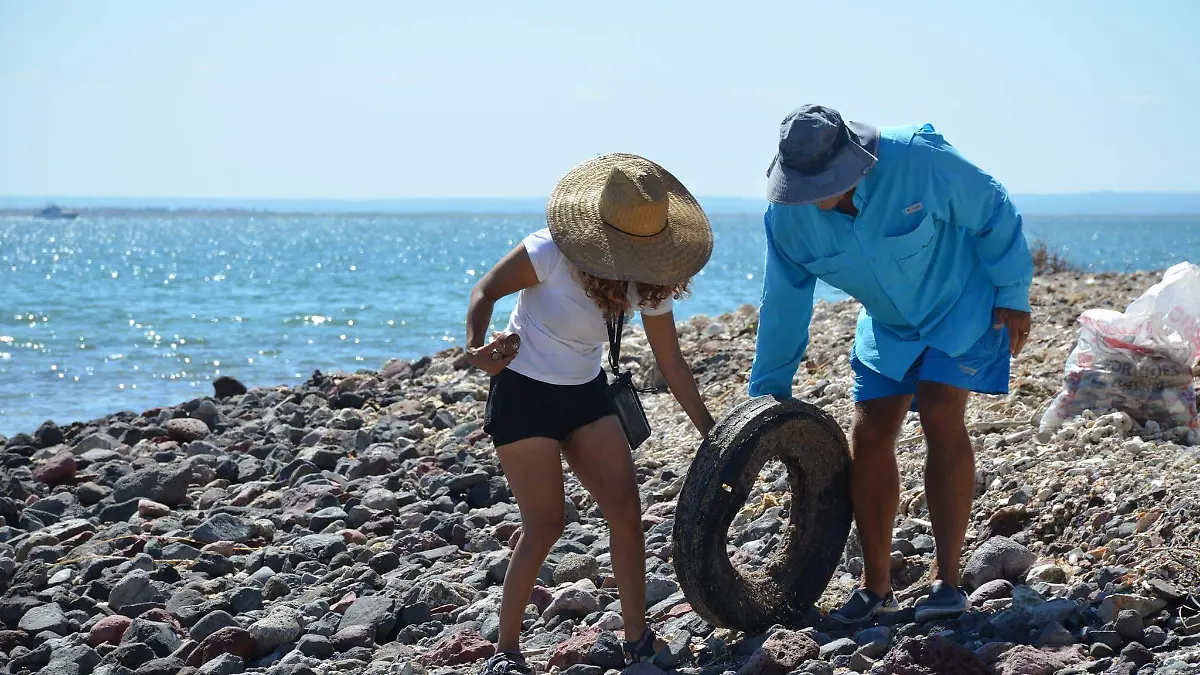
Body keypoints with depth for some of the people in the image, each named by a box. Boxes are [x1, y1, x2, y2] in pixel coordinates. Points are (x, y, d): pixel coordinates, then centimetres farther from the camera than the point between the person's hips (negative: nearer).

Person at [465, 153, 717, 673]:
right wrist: (476, 348, -30)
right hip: (524, 394, -5)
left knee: (626, 510, -4)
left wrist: (712, 435, 1)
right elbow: (486, 290, -11)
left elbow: (671, 365, 1)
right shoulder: (550, 252, -23)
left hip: (585, 394, 6)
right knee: (545, 524, -9)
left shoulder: (649, 281, -7)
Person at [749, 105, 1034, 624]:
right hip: (888, 324, 5)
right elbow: (783, 306, -4)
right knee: (869, 436, -4)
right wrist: (768, 392, 0)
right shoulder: (787, 216, -17)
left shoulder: (919, 159, -31)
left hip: (962, 303, -4)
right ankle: (876, 586, 8)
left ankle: (948, 579, -12)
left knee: (941, 418, -19)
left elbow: (993, 213, -16)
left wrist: (1012, 295, -13)